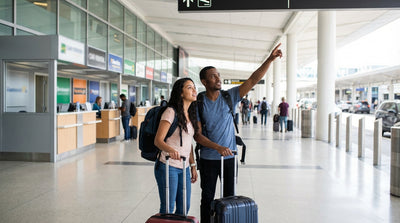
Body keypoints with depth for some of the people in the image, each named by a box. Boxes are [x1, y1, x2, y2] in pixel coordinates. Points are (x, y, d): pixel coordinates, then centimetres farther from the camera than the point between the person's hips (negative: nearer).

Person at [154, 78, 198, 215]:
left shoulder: (191, 114, 11)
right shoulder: (171, 112, -12)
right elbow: (158, 140, -18)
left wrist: (193, 165, 15)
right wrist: (171, 150, -38)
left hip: (184, 168, 7)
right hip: (168, 167, -7)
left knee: (184, 208, 13)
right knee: (167, 209, 1)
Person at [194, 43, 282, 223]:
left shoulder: (229, 96, -3)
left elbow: (253, 80, -10)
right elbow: (197, 135, -10)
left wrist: (270, 59, -20)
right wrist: (218, 147, -23)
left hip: (229, 156, 2)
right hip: (208, 158, -1)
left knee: (229, 197, 13)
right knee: (207, 198, 11)